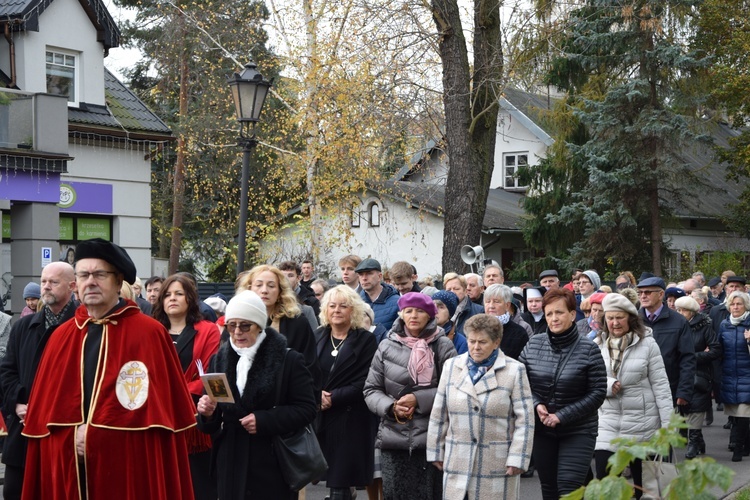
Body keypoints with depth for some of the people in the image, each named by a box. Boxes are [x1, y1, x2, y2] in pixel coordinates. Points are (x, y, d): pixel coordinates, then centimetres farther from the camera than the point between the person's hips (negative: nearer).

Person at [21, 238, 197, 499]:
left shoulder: (149, 333, -6)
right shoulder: (60, 337, 9)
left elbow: (159, 407, -11)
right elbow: (44, 413, 9)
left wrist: (95, 435, -12)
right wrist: (75, 438, -7)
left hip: (127, 471, -4)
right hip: (68, 471, 4)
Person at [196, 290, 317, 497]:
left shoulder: (289, 359, -4)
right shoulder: (219, 359, 9)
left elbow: (307, 409, -7)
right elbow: (209, 425, 13)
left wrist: (264, 420, -18)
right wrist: (207, 412, -11)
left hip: (273, 462, -4)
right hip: (231, 462, 4)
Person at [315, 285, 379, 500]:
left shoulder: (365, 340, 0)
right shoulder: (317, 337, 12)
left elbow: (364, 383, -8)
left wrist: (333, 398, -14)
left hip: (350, 419, -3)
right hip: (319, 417, 3)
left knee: (340, 481, -3)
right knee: (332, 478, 2)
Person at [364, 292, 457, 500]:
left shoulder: (443, 346, 0)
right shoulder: (386, 346, 7)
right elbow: (371, 390, 9)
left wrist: (419, 399, -12)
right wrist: (391, 406, -9)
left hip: (432, 438, -2)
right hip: (393, 438, 2)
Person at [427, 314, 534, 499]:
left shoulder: (514, 371, -1)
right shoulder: (451, 366, 8)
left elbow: (525, 420, -5)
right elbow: (438, 415, 11)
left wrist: (517, 459, -10)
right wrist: (436, 452, 10)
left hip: (498, 464, -2)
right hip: (458, 462, 3)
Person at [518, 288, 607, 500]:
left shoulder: (589, 349, -10)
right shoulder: (533, 344, -1)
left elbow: (598, 393, -10)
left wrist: (562, 416, -16)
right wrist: (536, 404, -12)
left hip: (578, 431, -4)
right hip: (541, 429, 4)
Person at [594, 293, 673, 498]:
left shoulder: (647, 344, -5)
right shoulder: (597, 345, 2)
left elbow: (660, 385, -5)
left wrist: (668, 424, -8)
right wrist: (607, 385, -18)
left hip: (642, 423, -2)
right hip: (607, 423, 2)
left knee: (643, 483, 12)